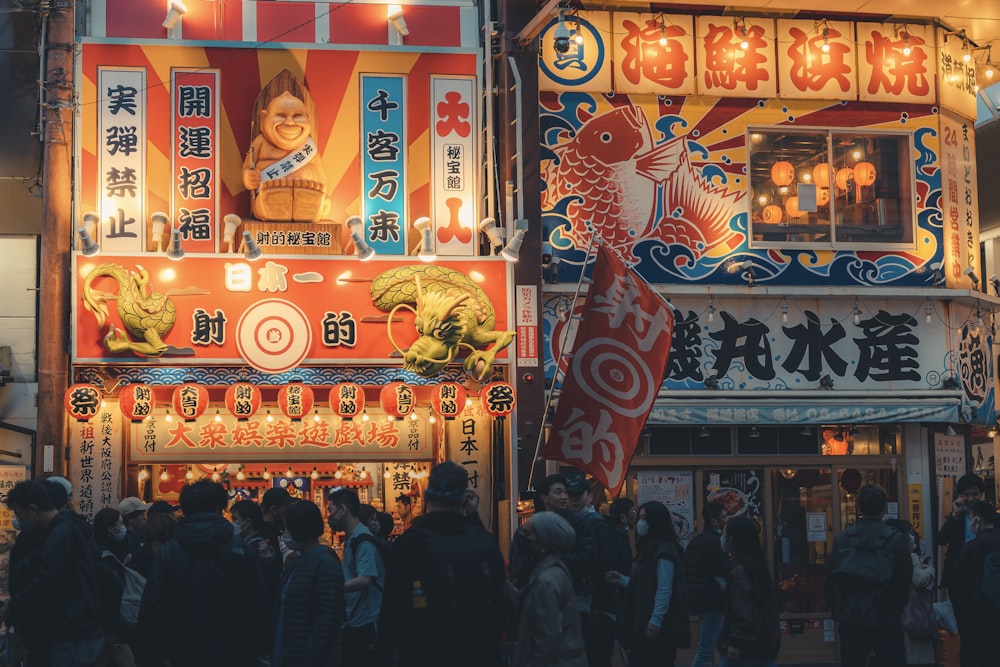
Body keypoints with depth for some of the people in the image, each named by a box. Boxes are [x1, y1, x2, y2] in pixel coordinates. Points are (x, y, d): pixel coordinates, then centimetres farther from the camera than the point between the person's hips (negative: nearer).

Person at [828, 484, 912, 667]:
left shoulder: (841, 539, -2)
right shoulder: (896, 539, -9)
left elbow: (832, 580, 1)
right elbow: (904, 579, -7)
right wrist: (896, 609, 9)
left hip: (851, 619, 2)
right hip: (886, 619, -2)